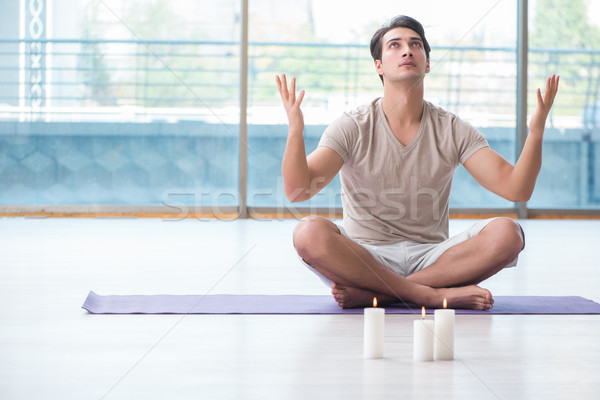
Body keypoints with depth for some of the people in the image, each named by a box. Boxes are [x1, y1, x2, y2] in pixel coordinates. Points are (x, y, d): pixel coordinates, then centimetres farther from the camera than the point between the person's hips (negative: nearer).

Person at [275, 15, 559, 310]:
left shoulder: (453, 131, 4)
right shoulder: (352, 129, -1)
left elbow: (517, 190, -6)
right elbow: (297, 191, -14)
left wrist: (536, 130, -21)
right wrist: (295, 130, -30)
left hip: (430, 258, 2)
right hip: (363, 258, -2)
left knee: (507, 233, -24)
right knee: (310, 232, -32)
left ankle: (371, 293, -24)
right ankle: (433, 294, -25)